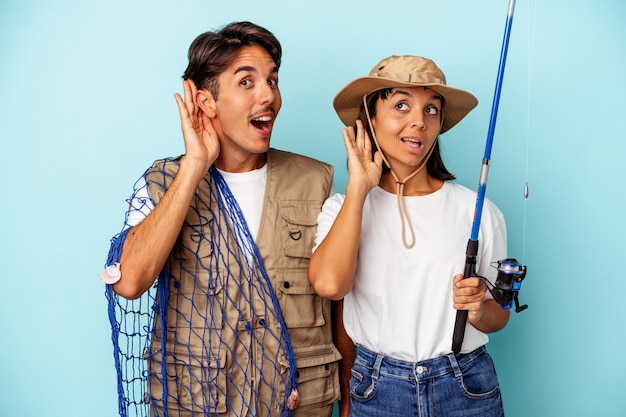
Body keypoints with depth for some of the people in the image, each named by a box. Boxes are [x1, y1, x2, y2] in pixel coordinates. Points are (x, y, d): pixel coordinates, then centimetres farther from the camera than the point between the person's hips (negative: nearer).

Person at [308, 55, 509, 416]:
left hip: (466, 387, 1)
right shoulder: (344, 208, -2)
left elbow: (499, 315, 7)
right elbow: (329, 284, -23)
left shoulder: (479, 211, -3)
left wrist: (478, 310, -15)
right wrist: (358, 188, -16)